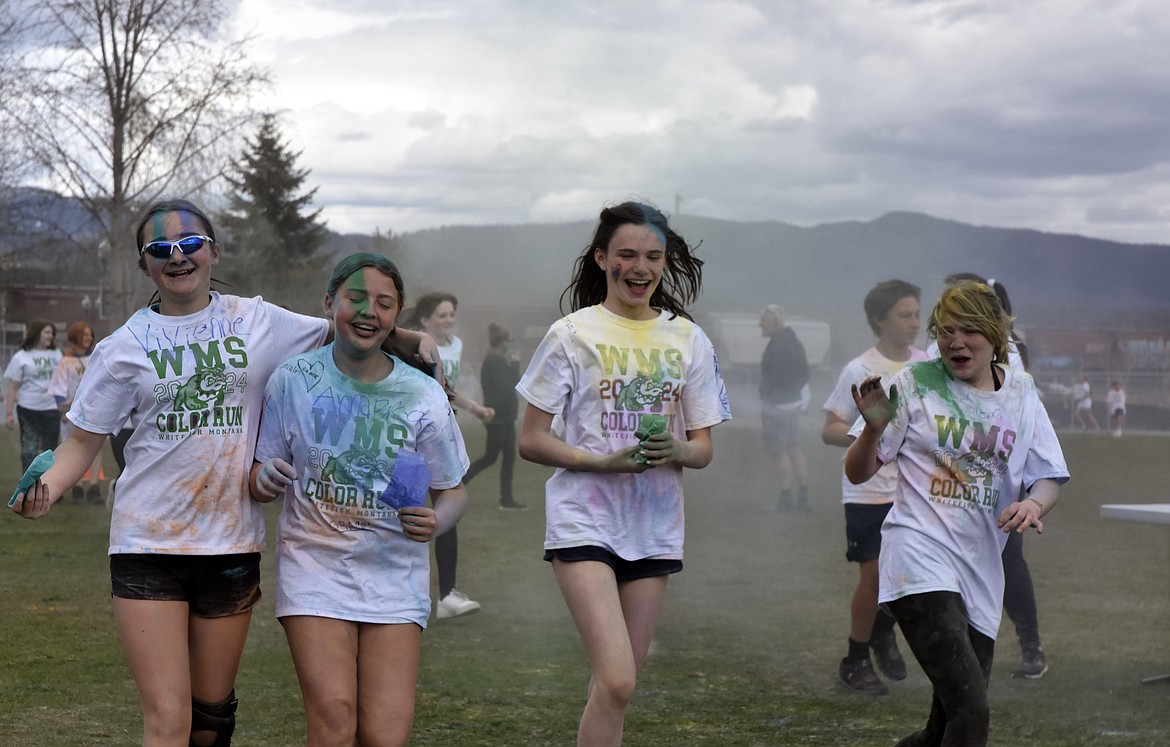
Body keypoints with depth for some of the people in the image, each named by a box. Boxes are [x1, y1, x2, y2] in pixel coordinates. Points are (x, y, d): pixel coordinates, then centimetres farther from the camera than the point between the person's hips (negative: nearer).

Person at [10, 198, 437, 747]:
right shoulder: (126, 346, 1)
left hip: (231, 541, 2)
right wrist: (48, 487, -17)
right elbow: (83, 440, 2)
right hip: (148, 542, -2)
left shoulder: (256, 322, 5)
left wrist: (409, 338, -2)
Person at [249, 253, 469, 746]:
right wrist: (264, 480, -16)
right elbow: (260, 478, 8)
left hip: (395, 580, 1)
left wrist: (436, 522, -14)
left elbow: (453, 491, 9)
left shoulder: (424, 396, 1)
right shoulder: (293, 381, 0)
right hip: (315, 570, -1)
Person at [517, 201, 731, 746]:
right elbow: (531, 441, -2)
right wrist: (604, 462, -18)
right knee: (615, 681, -18)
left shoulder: (688, 340, 8)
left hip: (654, 527, 4)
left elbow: (703, 449, 10)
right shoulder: (572, 334, -2)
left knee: (616, 683, 7)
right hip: (584, 522, -4)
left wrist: (675, 451, -14)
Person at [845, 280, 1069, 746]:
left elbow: (1049, 477, 12)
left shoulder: (1021, 394, 11)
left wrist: (1034, 503, -12)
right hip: (922, 557, -5)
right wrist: (874, 428, -18)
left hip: (981, 573, 5)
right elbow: (858, 473, 3)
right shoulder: (915, 383, 1)